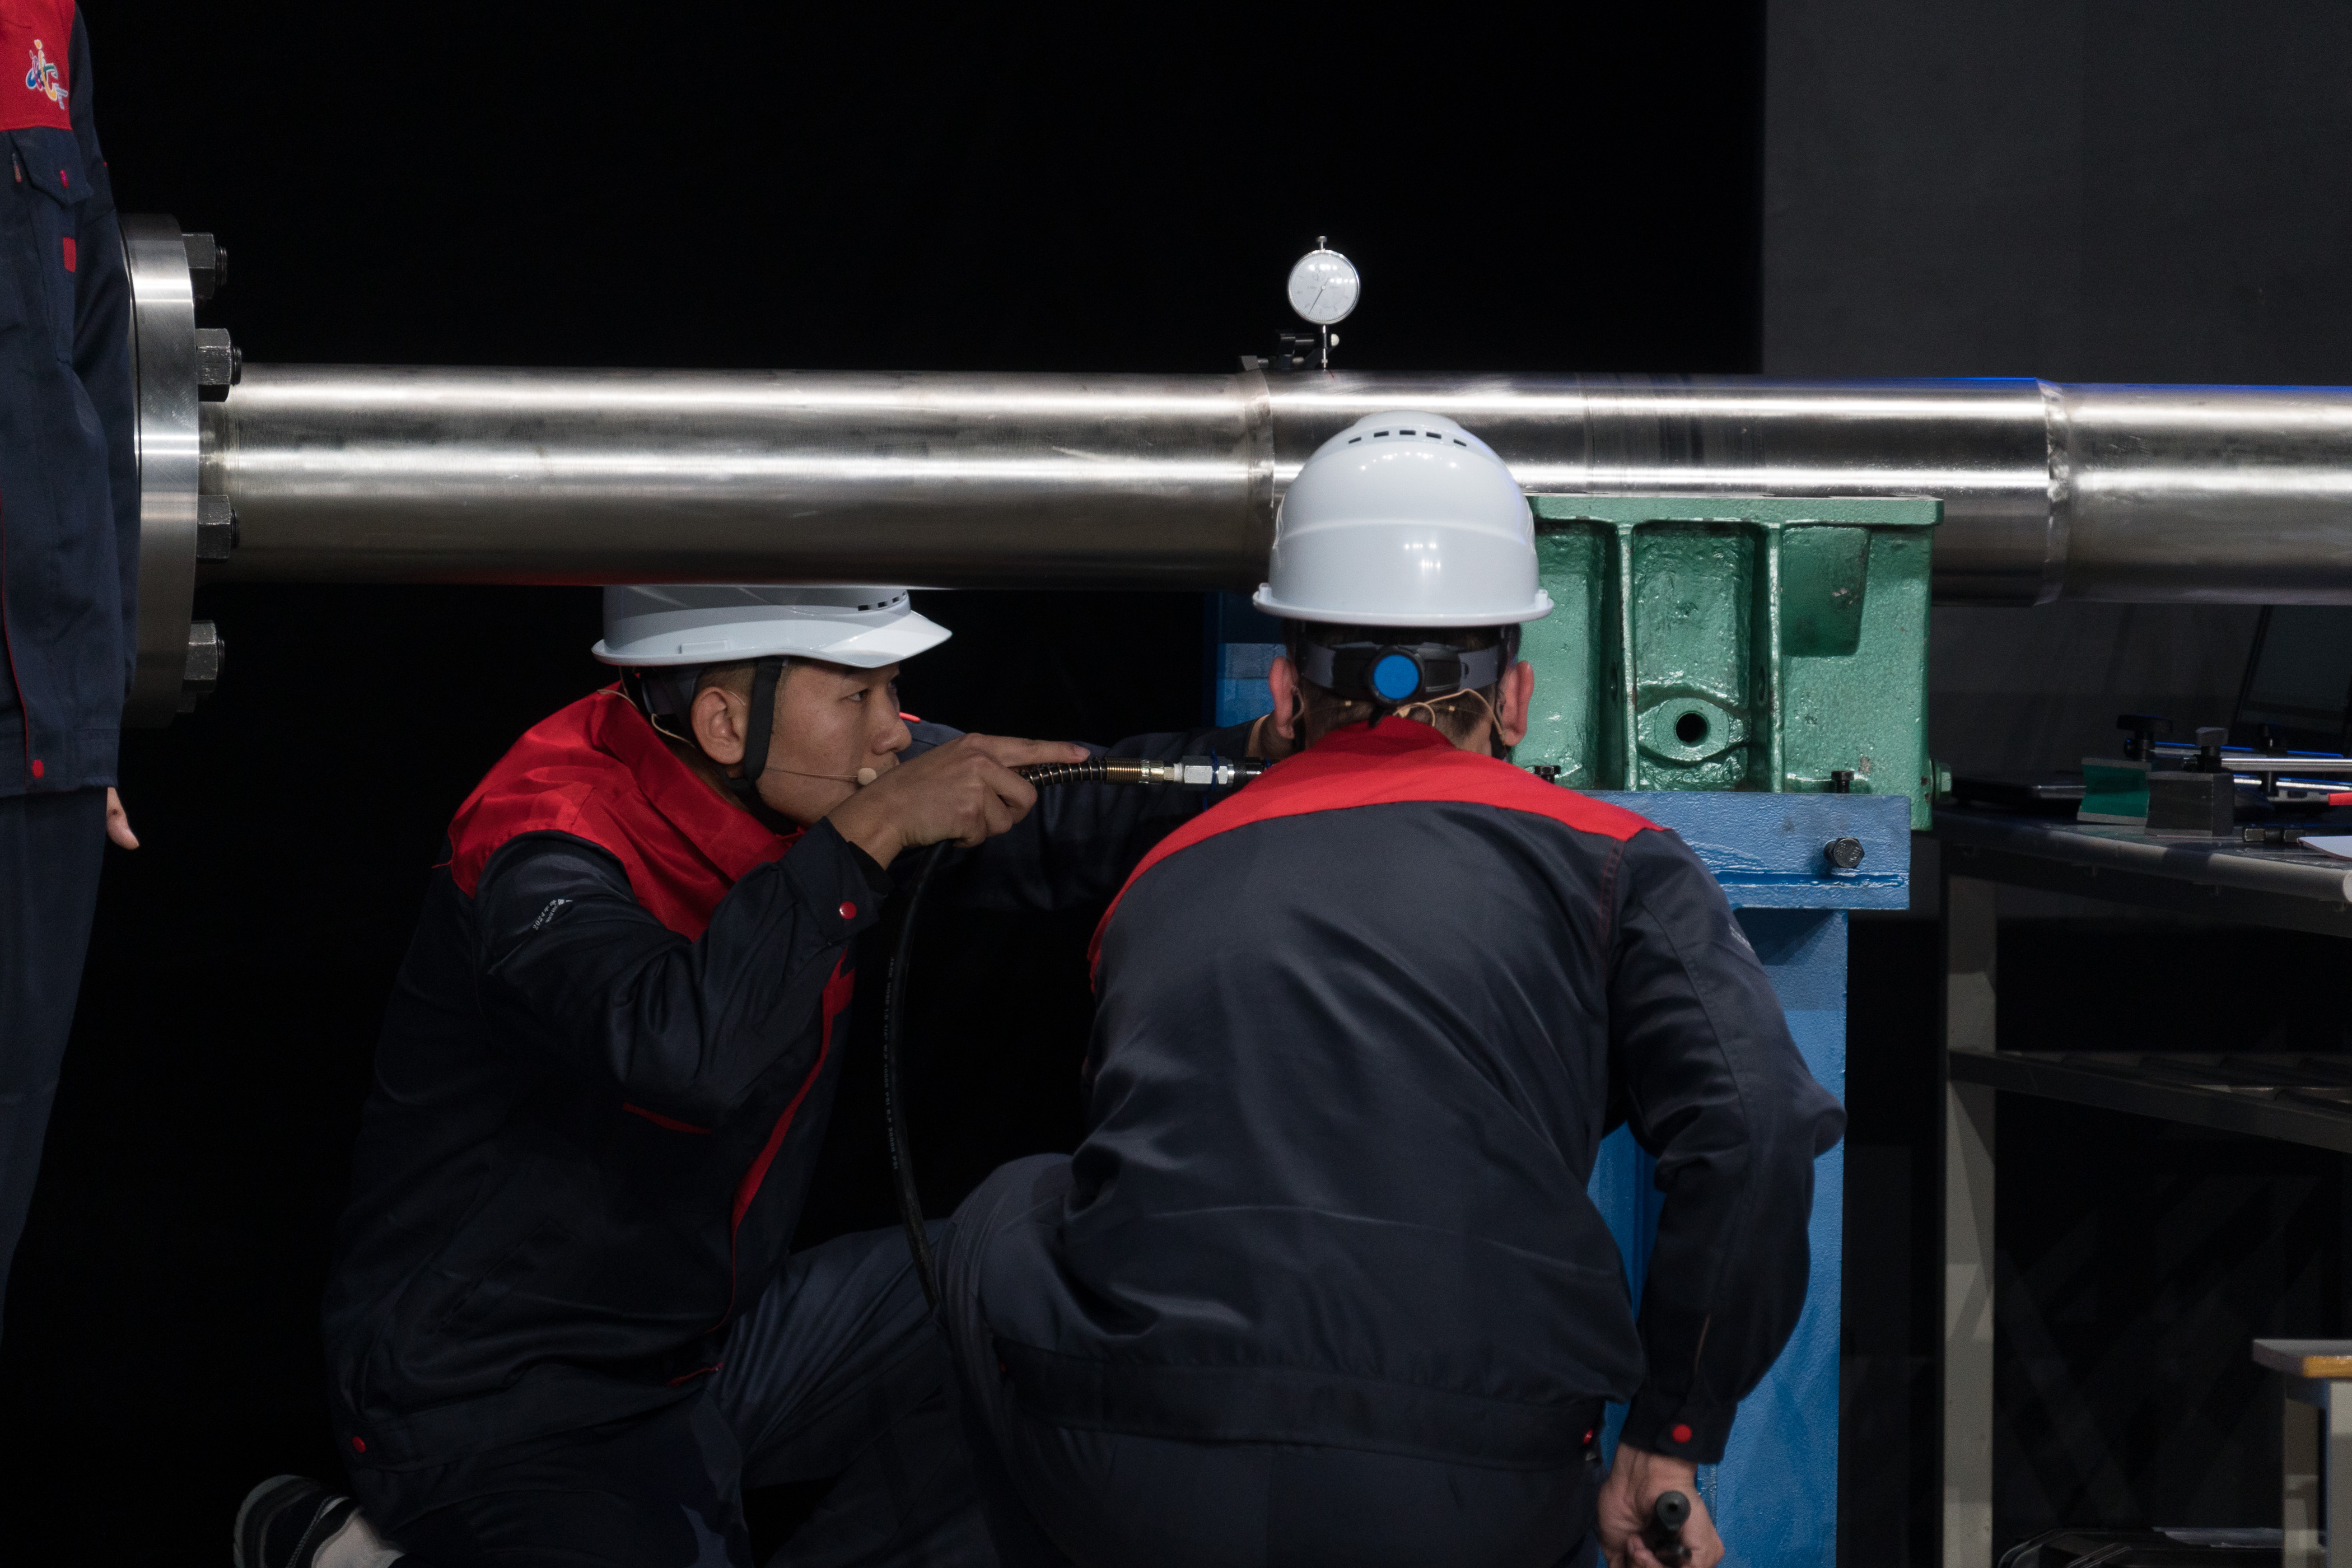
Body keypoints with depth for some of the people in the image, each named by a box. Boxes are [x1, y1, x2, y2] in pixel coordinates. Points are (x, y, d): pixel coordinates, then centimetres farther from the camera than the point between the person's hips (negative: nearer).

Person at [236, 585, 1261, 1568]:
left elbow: (1077, 822, -4)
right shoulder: (544, 848, -26)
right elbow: (686, 1050, -43)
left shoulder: (828, 781, -3)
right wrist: (864, 837, -39)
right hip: (498, 1411, -8)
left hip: (711, 1336, 8)